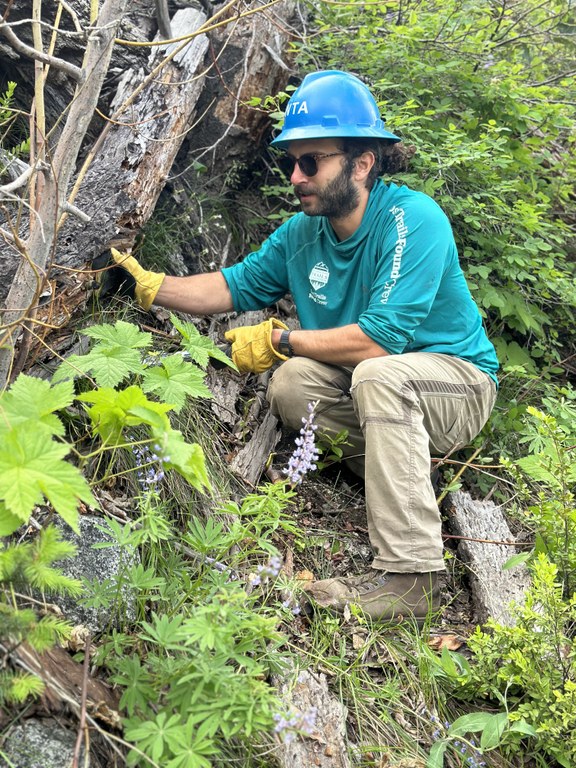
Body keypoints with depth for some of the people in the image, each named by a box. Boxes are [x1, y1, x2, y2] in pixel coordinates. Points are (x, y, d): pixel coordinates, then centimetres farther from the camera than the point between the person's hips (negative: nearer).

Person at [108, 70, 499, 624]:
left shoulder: (412, 219, -25)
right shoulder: (302, 232, -2)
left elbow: (379, 340, -32)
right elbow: (235, 286, 7)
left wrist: (279, 340, -21)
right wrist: (152, 285, -5)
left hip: (458, 381, -6)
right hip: (370, 387, 7)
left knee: (378, 374, -37)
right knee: (290, 385, -18)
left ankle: (408, 576, -34)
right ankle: (401, 474, 1)